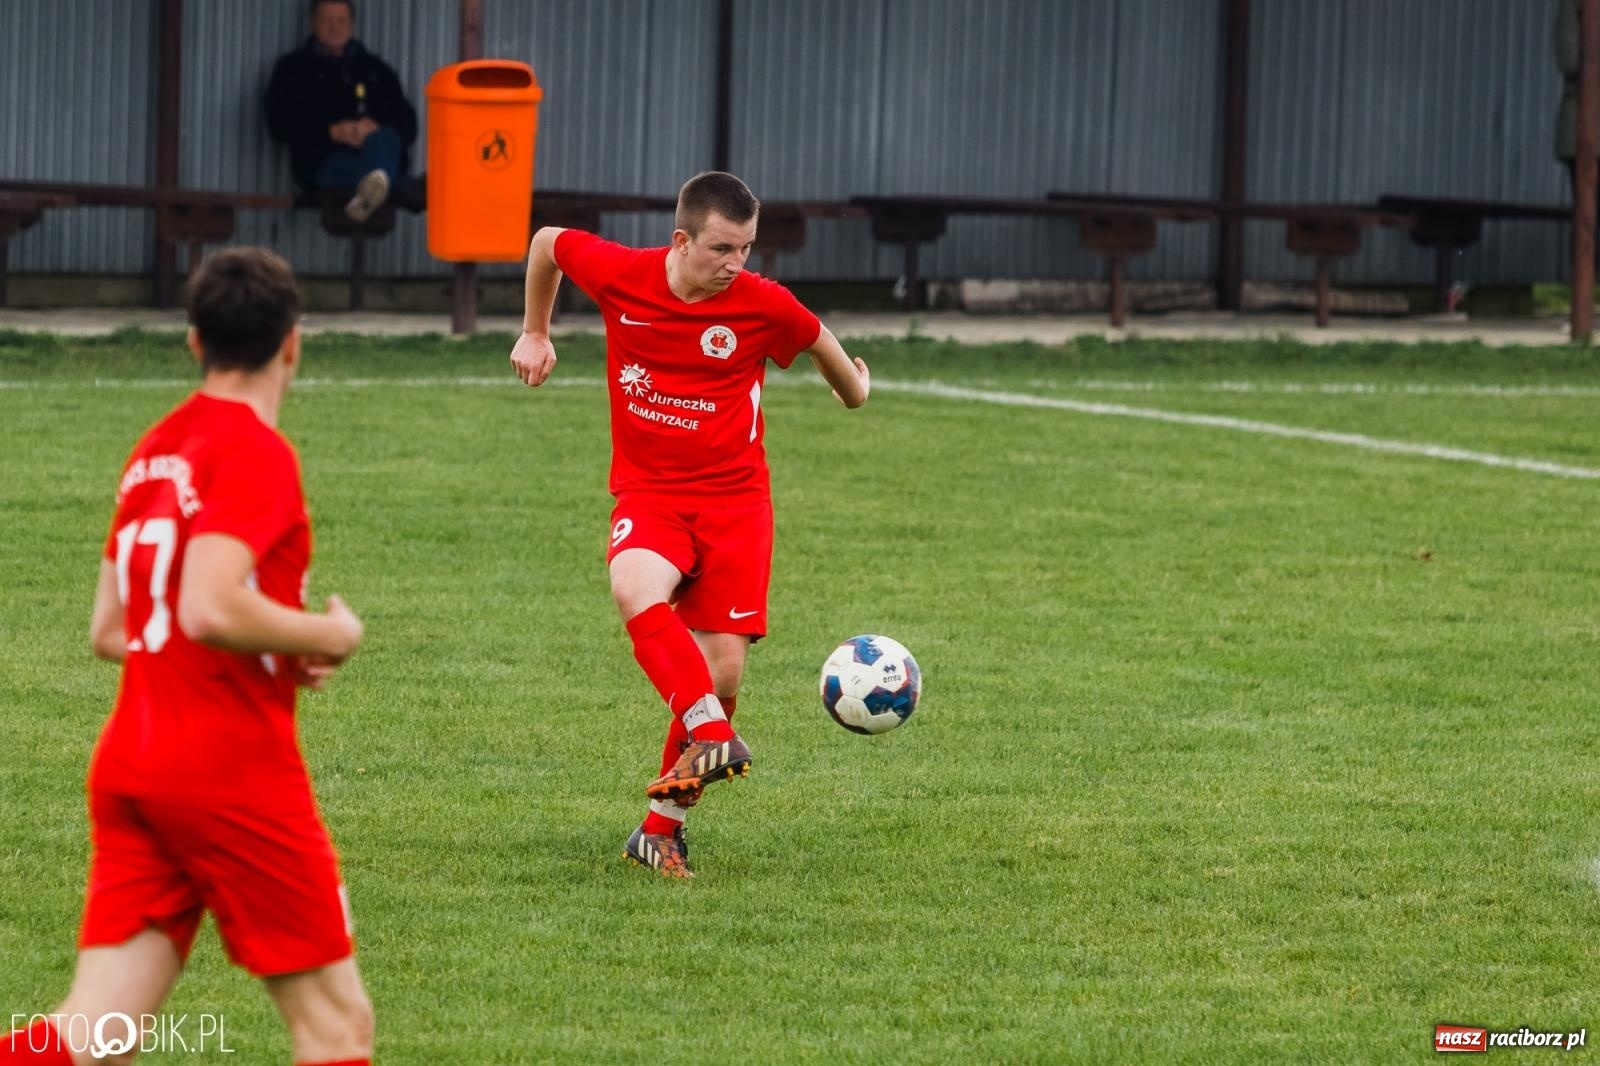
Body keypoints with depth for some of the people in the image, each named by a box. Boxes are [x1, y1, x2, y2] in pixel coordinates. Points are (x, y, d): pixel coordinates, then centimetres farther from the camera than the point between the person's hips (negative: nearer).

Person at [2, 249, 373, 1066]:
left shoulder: (155, 449, 15)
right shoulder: (255, 451, -11)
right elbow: (211, 608, -24)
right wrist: (328, 636, -8)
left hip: (130, 760, 8)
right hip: (233, 773, -8)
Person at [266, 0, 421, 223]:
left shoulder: (376, 70, 24)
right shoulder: (292, 68, 18)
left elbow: (407, 125, 13)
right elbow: (278, 125, 3)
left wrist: (377, 129, -12)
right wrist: (331, 132, -12)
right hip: (322, 162, -1)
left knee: (385, 139, -35)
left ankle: (367, 194, -68)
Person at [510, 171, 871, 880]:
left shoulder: (762, 305, -10)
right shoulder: (620, 274, -9)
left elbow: (817, 340, 13)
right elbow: (547, 243, 12)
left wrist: (854, 388, 32)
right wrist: (535, 333, 23)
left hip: (734, 498, 0)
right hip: (648, 493, 0)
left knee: (722, 670, -6)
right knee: (635, 587, -36)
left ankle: (662, 826, 11)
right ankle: (714, 739, -41)